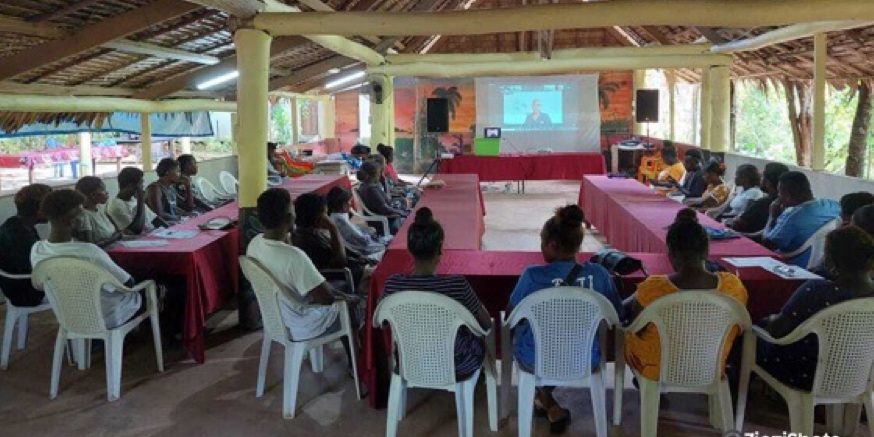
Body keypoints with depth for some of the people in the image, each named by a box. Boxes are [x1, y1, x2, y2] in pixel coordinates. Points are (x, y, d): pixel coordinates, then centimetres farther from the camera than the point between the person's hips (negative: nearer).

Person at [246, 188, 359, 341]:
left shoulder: (254, 243, -10)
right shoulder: (293, 256, -36)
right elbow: (326, 297, -27)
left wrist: (286, 238, -3)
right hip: (302, 328, -7)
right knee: (352, 303, 17)